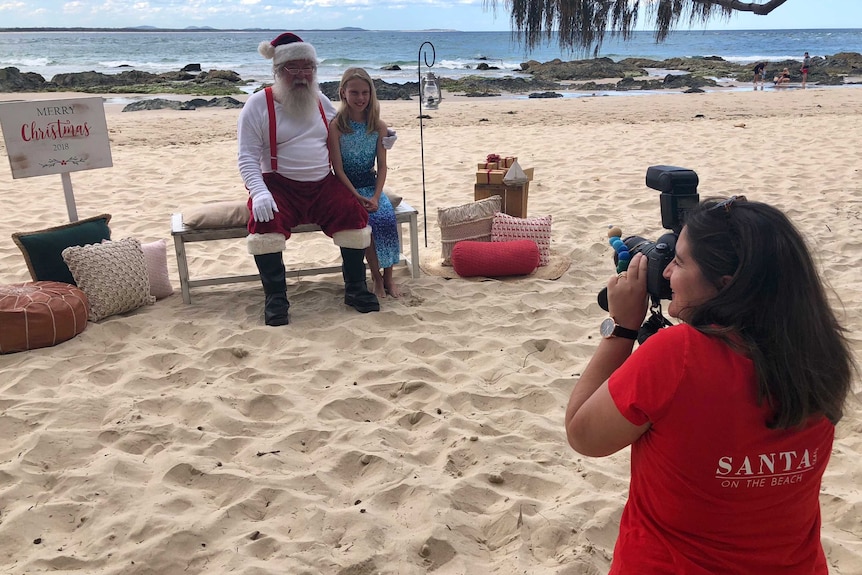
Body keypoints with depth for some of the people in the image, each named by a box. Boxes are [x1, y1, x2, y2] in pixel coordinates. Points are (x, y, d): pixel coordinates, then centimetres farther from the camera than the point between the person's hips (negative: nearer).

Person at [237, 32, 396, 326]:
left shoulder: (321, 101, 14)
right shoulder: (258, 104, -1)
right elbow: (247, 157, -7)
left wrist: (377, 141, 11)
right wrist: (259, 192, -24)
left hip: (323, 184, 4)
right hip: (279, 186, -3)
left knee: (354, 213, -22)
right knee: (265, 222, -33)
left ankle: (355, 288, -4)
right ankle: (275, 297, -15)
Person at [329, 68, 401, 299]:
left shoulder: (379, 126, 2)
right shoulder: (336, 126, -8)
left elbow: (382, 166, 0)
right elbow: (338, 169, -10)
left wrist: (376, 196, -14)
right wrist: (357, 197, -20)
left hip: (371, 185, 3)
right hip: (346, 186, -3)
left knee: (387, 217, -24)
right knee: (366, 219, -28)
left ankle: (388, 276, -9)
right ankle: (376, 275, -11)